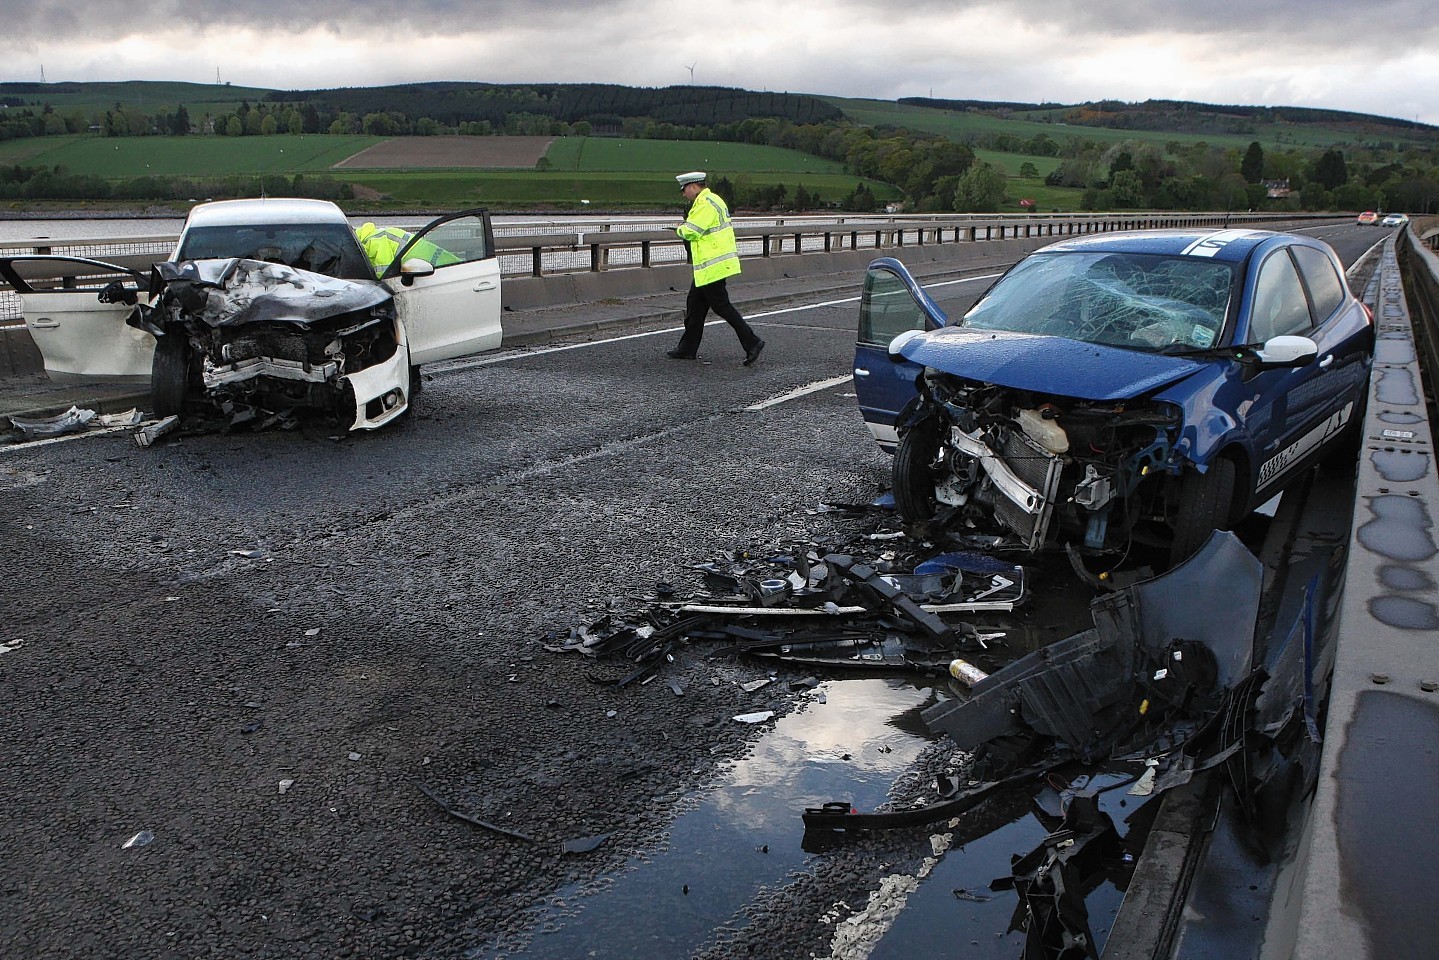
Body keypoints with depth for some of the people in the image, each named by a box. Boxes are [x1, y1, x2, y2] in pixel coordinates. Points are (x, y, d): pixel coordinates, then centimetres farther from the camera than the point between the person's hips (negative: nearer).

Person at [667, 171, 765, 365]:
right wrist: (686, 228, 5)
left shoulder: (705, 204, -16)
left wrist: (680, 229, 1)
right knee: (694, 304, 14)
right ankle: (687, 349, 21)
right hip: (713, 265, 11)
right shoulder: (713, 200, 17)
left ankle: (752, 342, -5)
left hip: (712, 266, -11)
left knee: (721, 305, -7)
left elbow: (690, 232, -19)